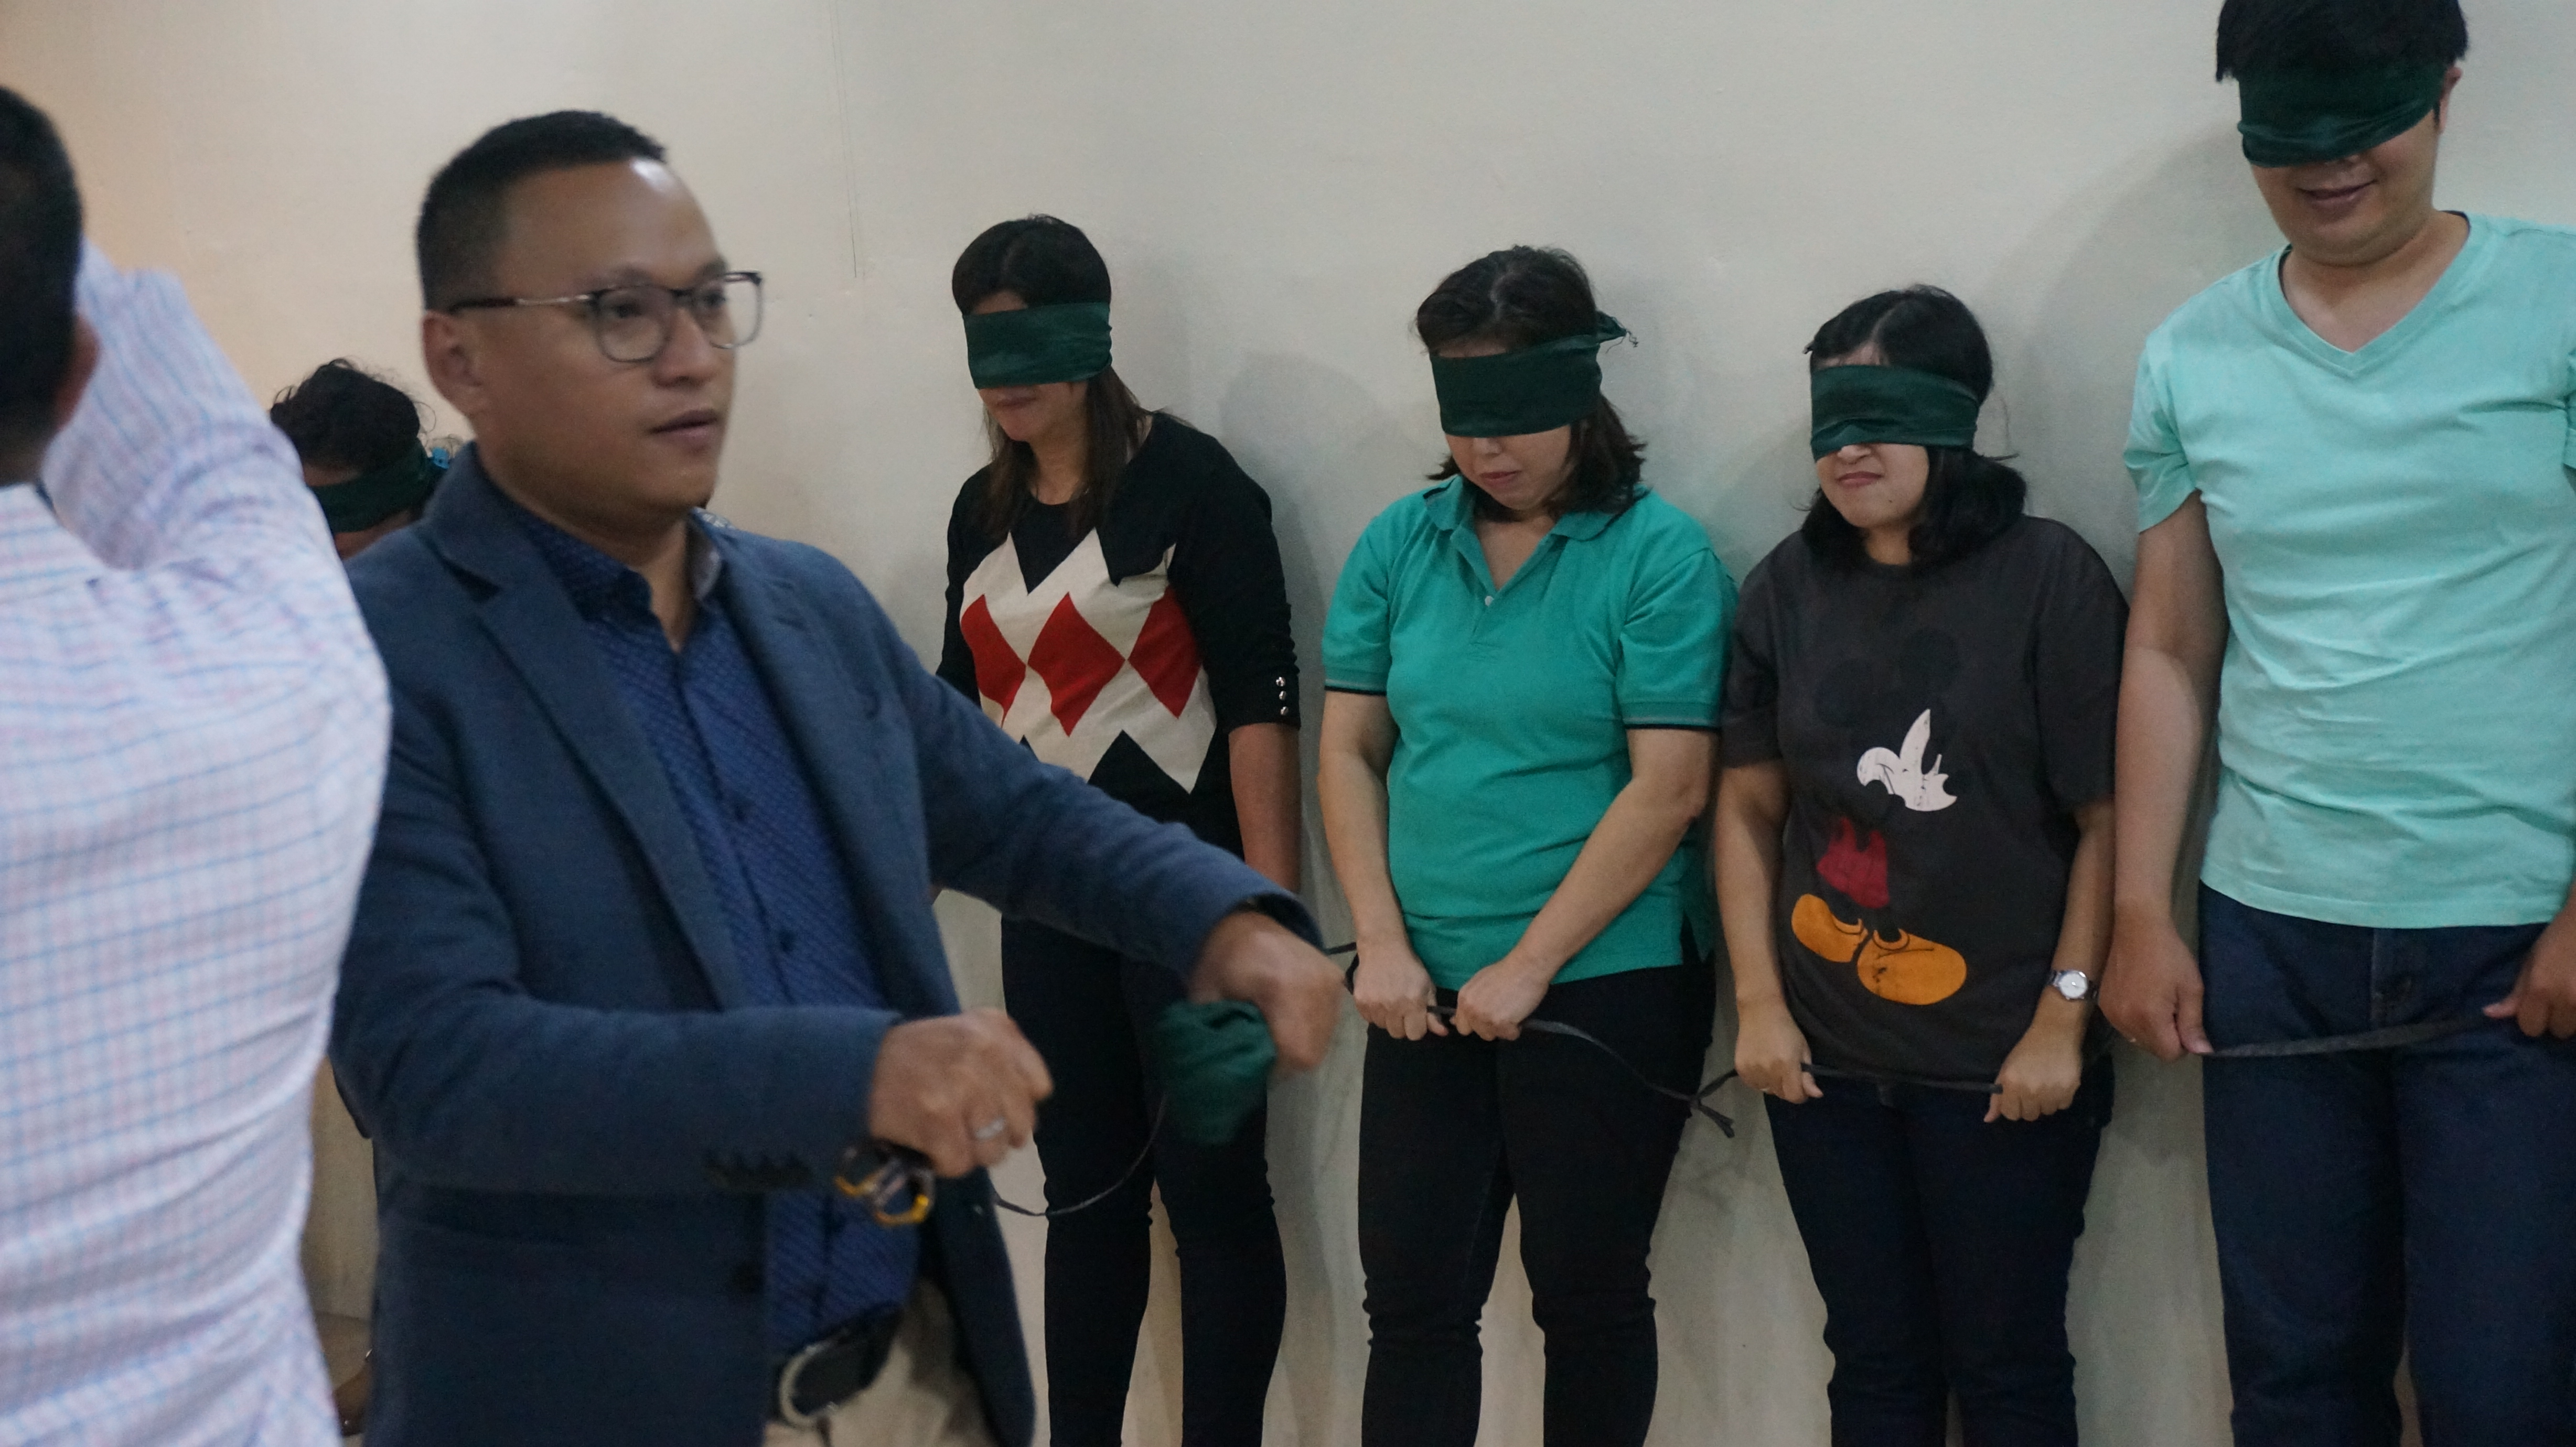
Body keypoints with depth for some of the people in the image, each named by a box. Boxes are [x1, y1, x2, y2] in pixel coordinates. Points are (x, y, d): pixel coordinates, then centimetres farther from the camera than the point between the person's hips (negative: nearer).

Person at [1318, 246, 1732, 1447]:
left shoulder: (1657, 556, -9)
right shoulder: (1399, 544, 4)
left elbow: (1668, 787, -13)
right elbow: (1348, 751, 6)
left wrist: (1528, 965, -13)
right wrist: (1382, 944, -4)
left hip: (1605, 986, -4)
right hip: (1425, 988, 4)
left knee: (1587, 1299, 9)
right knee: (1412, 1300, 8)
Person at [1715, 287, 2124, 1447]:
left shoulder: (2047, 577, -8)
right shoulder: (1790, 588, 4)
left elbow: (2105, 818, -9)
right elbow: (1748, 805, 7)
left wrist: (2064, 1021, -11)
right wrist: (1758, 1003, 2)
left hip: (2002, 1068, -3)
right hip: (1827, 1064, 4)